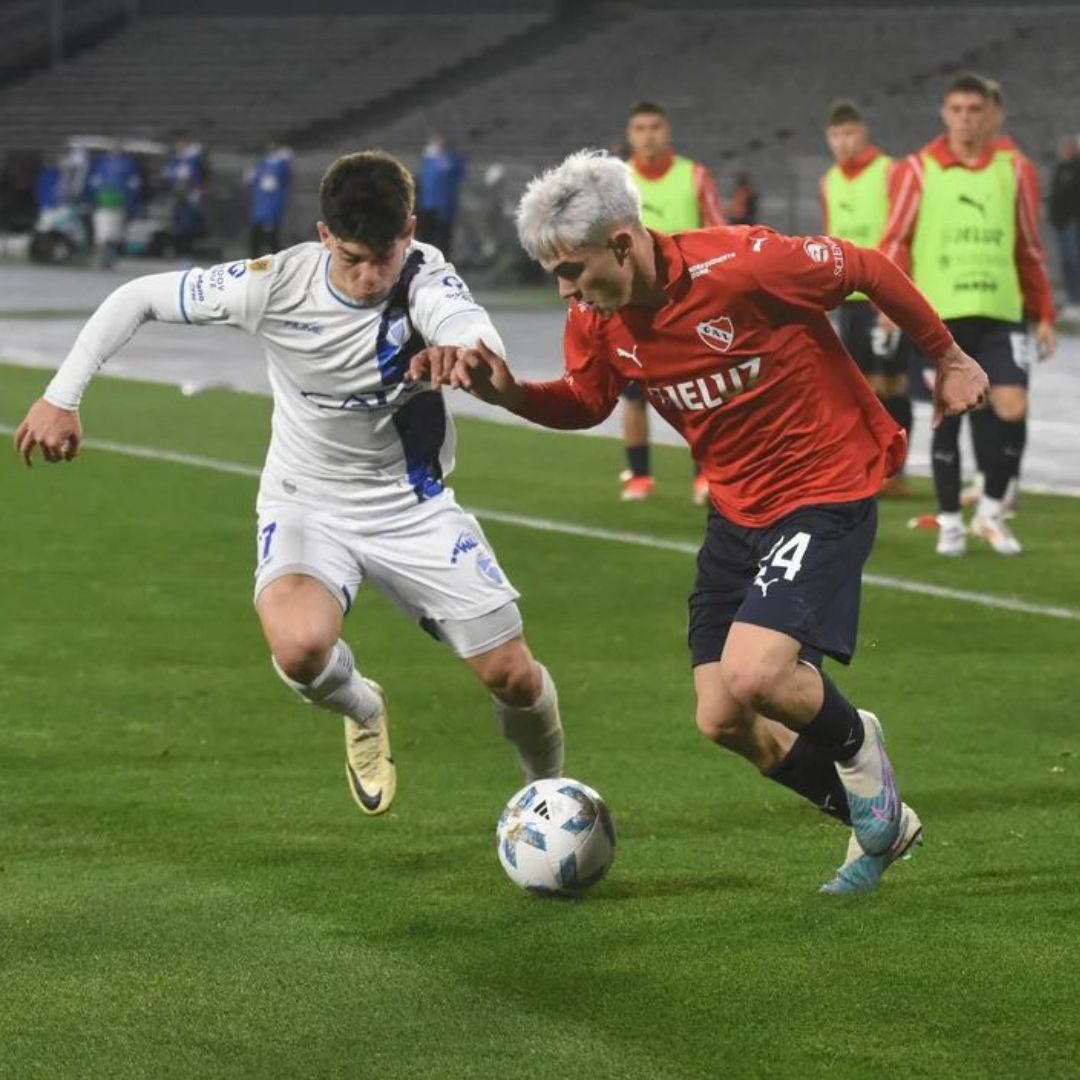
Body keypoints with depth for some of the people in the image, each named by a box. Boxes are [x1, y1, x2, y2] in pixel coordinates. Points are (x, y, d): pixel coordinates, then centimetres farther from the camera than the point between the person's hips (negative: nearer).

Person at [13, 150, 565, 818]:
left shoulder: (426, 280, -22)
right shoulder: (276, 285, -20)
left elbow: (478, 336, -45)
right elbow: (137, 298, -8)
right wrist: (62, 396, -14)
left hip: (413, 506, 1)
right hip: (308, 507, -1)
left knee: (514, 678, -3)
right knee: (300, 649, -32)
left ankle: (548, 788, 34)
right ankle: (362, 711, 7)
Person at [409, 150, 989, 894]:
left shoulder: (742, 266, -27)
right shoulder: (597, 315, -7)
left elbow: (867, 271, -13)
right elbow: (585, 402, 11)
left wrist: (948, 357, 1)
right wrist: (506, 392, -10)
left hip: (827, 490, -7)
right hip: (737, 509, 7)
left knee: (753, 675, -24)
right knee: (723, 722, 3)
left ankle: (852, 742, 11)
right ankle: (878, 822, 26)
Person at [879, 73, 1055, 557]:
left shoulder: (1015, 168, 6)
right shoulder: (918, 170, 0)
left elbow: (1029, 248, 12)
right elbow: (896, 241, 1)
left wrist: (1044, 314, 11)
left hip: (1000, 313, 1)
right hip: (940, 315, -1)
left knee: (1011, 408, -10)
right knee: (948, 415, 3)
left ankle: (991, 509, 10)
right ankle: (950, 521, 16)